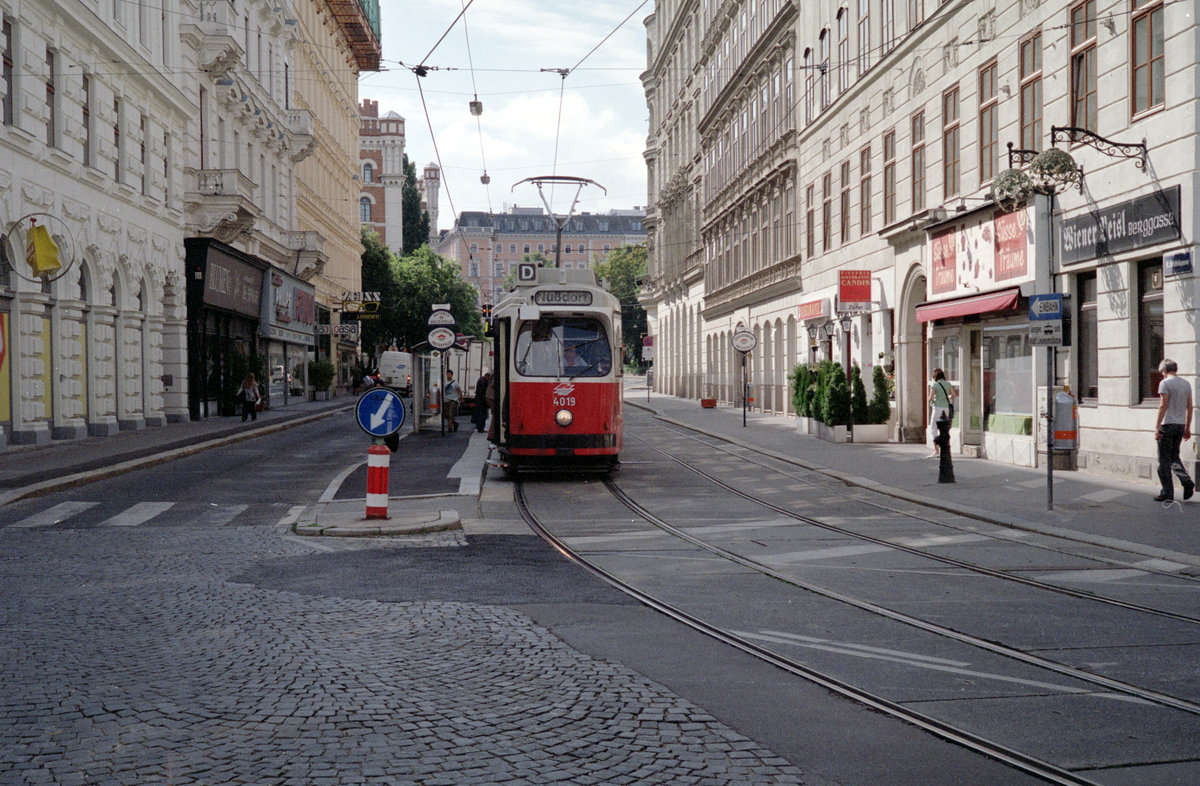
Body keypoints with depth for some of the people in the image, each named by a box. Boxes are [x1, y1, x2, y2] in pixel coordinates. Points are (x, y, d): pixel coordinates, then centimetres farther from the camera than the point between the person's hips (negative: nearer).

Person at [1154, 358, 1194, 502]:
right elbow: (1189, 407, 13)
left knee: (1164, 460, 0)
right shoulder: (1186, 384, 12)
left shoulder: (1165, 383, -9)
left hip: (1167, 425, -7)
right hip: (1181, 425, 7)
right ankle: (1186, 481, -3)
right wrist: (1187, 428, 19)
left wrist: (1157, 427, -14)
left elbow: (1163, 406, -15)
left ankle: (1167, 493, 2)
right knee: (1174, 457, 19)